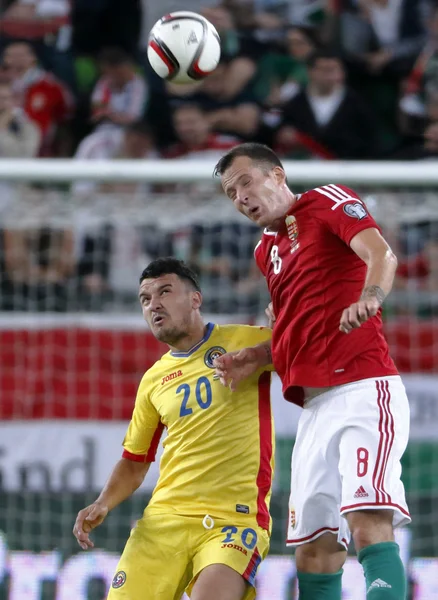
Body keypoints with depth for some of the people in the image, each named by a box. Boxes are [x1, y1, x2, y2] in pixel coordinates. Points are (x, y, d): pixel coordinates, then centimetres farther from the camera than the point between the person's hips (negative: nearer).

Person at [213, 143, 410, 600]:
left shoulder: (328, 202, 3)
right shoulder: (266, 251, 25)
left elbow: (380, 255, -15)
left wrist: (369, 298, -36)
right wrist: (257, 357, 14)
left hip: (363, 388, -8)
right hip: (315, 406, 8)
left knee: (368, 524, -24)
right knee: (314, 551, 2)